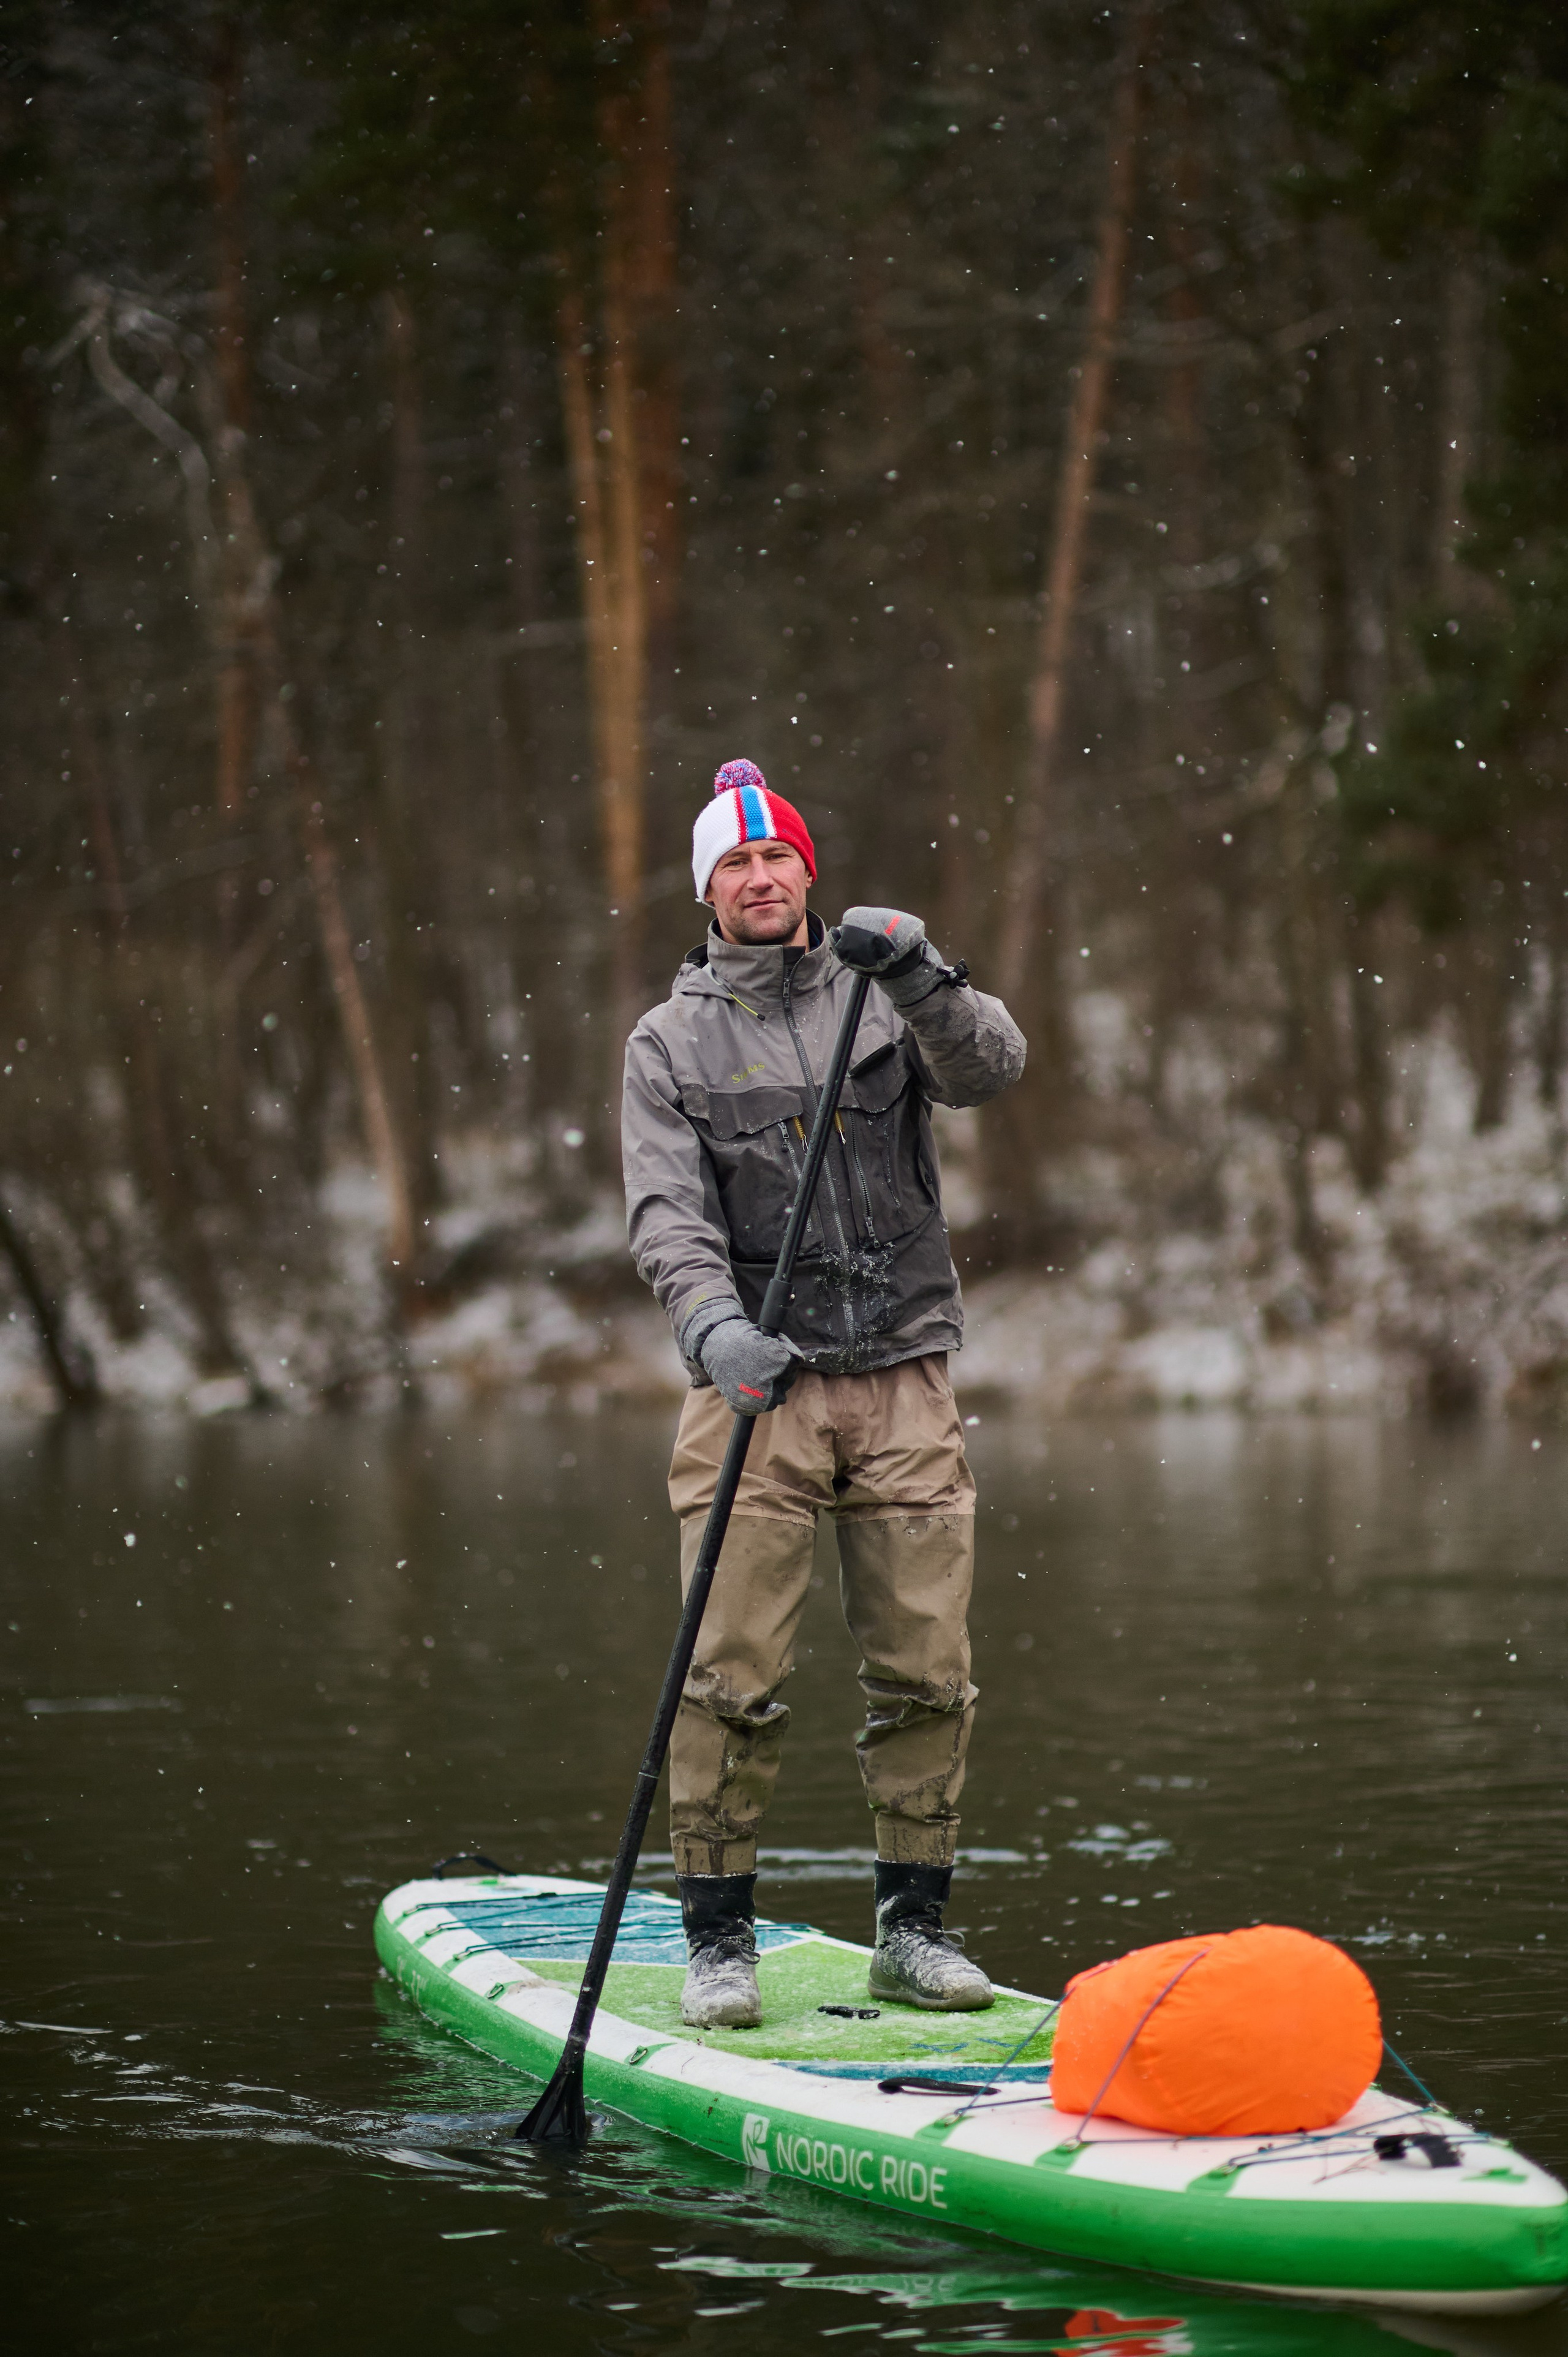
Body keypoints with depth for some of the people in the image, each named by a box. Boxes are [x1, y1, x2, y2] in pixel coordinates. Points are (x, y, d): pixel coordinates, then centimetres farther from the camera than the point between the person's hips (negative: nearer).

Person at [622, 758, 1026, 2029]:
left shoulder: (883, 996, 9)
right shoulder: (671, 1042, 7)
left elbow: (988, 1064, -10)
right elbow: (669, 1211, -5)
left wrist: (924, 978, -28)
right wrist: (716, 1324, -23)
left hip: (904, 1377, 2)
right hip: (759, 1382, -1)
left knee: (927, 1672, 2)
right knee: (734, 1676, -8)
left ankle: (914, 1928, 13)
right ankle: (720, 1940, 0)